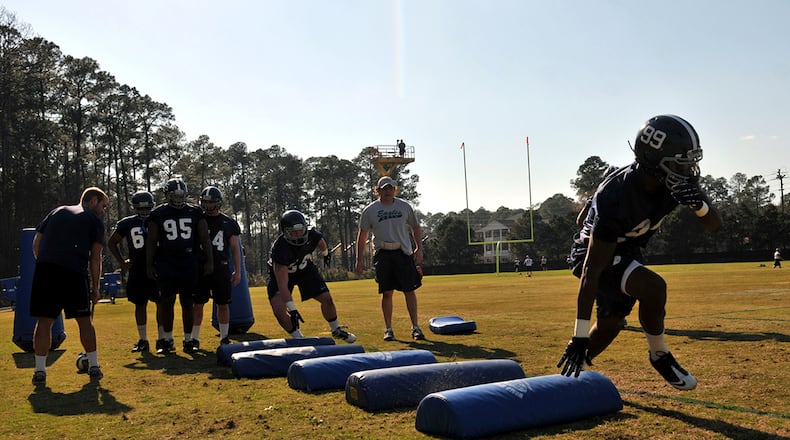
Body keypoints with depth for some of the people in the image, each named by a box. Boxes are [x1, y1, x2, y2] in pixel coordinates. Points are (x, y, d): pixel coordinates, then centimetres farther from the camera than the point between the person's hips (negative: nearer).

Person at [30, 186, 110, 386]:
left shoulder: (57, 211, 26)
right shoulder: (95, 220, 14)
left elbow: (36, 243, 19)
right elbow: (95, 258, 7)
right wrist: (95, 288, 10)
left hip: (45, 268, 3)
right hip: (74, 272, -3)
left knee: (44, 320, 8)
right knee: (84, 320, 9)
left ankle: (40, 371, 7)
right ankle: (94, 366, 16)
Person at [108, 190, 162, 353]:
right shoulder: (126, 224, 4)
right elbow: (112, 243, 16)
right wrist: (122, 262, 8)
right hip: (137, 271, 2)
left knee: (161, 303, -2)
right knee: (140, 305, 8)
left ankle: (162, 338, 5)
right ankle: (143, 340, 16)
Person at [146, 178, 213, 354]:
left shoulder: (195, 212, 5)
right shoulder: (158, 214, 3)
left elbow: (204, 239, 6)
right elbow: (151, 242, 5)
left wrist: (209, 261, 0)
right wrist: (149, 265, 1)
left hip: (189, 264, 1)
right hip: (166, 264, -1)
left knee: (188, 303, 5)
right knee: (166, 302, 0)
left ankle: (188, 340, 14)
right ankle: (167, 340, 13)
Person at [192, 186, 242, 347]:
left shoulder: (228, 223, 5)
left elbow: (235, 248, 8)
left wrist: (238, 271, 3)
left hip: (221, 269, 0)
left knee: (223, 304, 6)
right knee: (197, 304, 1)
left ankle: (224, 338, 17)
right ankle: (194, 339, 10)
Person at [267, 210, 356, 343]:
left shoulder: (311, 235, -28)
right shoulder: (280, 248, -40)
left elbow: (321, 242, 2)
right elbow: (282, 285, -40)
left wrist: (326, 254, 23)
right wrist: (292, 310, -43)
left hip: (305, 268, 4)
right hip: (281, 273, -3)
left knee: (326, 298, -2)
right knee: (279, 310, -22)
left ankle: (336, 331, 23)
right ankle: (298, 338, 0)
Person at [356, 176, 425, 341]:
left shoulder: (404, 206, 6)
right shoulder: (369, 211, 2)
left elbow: (415, 227, 14)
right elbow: (362, 235, 7)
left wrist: (419, 248, 2)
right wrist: (359, 259, 3)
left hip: (403, 253, 1)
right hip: (382, 254, -1)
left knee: (409, 290, -1)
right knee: (386, 293, 2)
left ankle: (415, 327, 6)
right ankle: (388, 329, 13)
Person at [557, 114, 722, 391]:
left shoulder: (678, 181, -17)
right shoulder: (617, 196, -37)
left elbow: (714, 225, -7)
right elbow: (592, 270, -36)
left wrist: (699, 203, -34)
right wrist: (580, 335, -35)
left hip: (628, 251, 8)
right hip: (596, 253, -8)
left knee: (609, 325, 13)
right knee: (653, 287, -31)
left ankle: (571, 374, 34)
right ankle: (660, 356, -5)